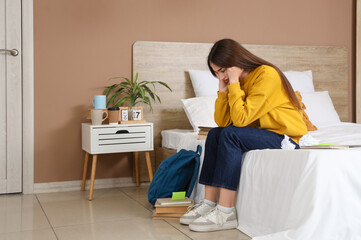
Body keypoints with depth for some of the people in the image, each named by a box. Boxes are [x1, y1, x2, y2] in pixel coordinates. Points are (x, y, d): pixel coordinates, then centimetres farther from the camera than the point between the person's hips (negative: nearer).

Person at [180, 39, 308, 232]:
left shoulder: (266, 74, -17)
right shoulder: (241, 82, 8)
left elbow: (240, 119, -25)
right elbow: (222, 122, 2)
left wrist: (234, 83, -20)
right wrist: (223, 89, -6)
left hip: (287, 137, -9)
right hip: (264, 134, 9)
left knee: (231, 134, -25)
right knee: (215, 134, -2)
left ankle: (226, 213, -25)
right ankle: (209, 203, -7)